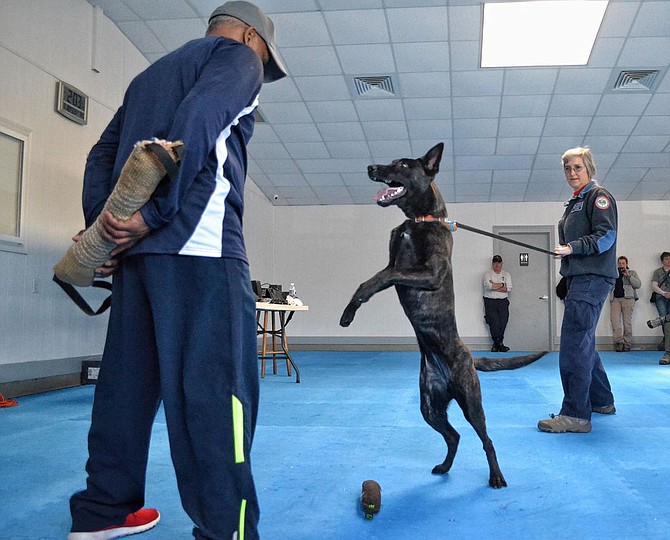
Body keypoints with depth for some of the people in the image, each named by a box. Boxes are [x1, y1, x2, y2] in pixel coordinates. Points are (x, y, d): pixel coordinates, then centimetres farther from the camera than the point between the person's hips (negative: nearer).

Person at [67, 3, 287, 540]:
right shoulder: (237, 55, 7)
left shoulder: (151, 73, 30)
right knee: (217, 388, -8)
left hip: (137, 249, 8)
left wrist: (102, 227, 8)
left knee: (128, 379, 12)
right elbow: (198, 121, -14)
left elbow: (102, 153, 19)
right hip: (200, 245, -8)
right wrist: (156, 215, -17)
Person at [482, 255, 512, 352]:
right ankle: (499, 343, -7)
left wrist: (494, 286, -9)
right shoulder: (487, 273, 6)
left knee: (503, 322, -3)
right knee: (494, 322, -11)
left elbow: (508, 288, -2)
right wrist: (502, 285, -4)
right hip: (490, 301, -3)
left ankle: (496, 344, 5)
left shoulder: (506, 274, 15)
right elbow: (488, 285, -14)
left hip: (503, 301, 3)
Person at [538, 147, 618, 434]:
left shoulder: (599, 196, -4)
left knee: (574, 343, -16)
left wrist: (573, 247, -24)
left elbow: (606, 235, -15)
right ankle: (602, 401, 29)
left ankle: (575, 415, -15)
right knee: (583, 343, 16)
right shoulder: (574, 203, 23)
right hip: (578, 278, 10)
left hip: (592, 278, -10)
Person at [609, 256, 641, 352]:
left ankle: (626, 343, -2)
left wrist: (628, 276, -6)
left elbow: (638, 284, 3)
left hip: (628, 298, -2)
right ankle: (618, 341, -17)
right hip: (614, 299, 2)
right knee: (614, 320, -15)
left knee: (627, 322, -6)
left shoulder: (632, 272, 16)